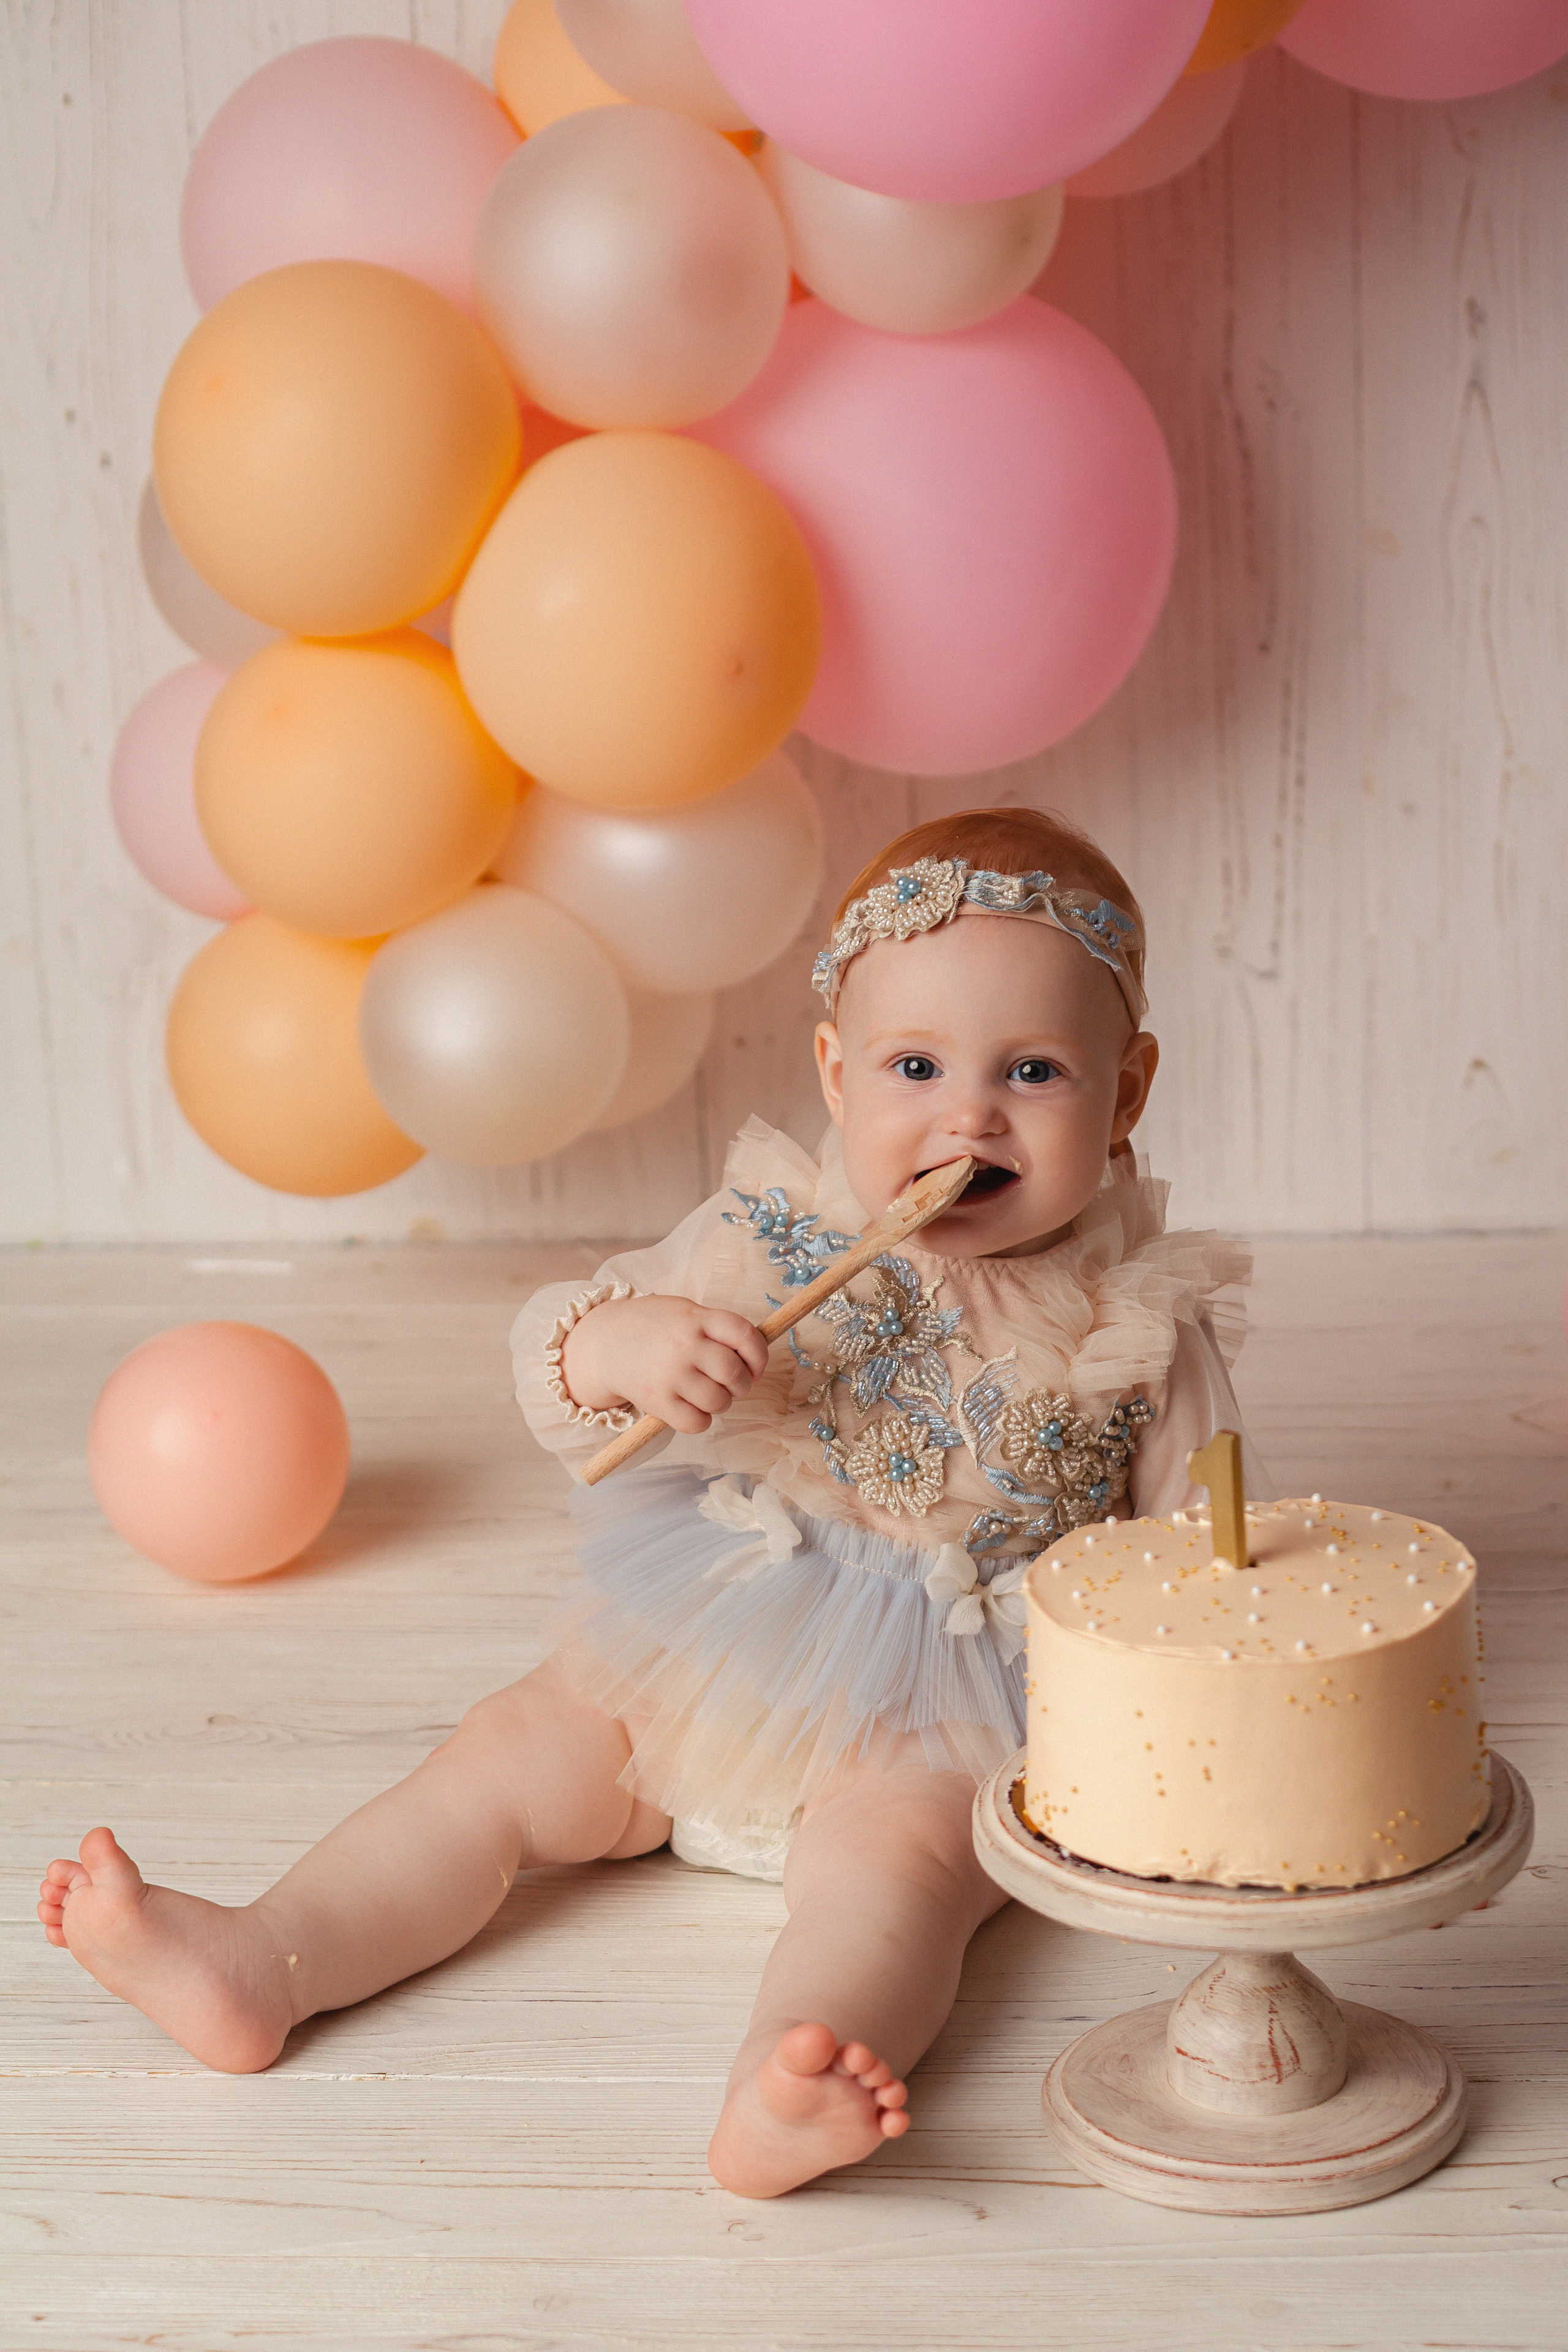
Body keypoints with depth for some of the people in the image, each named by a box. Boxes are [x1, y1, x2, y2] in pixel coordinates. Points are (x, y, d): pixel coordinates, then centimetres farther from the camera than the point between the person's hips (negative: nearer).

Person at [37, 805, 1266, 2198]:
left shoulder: (1142, 1319, -8)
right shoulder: (769, 1241, -5)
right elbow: (552, 1374, -3)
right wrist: (618, 1344, -27)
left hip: (940, 1721, -4)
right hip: (717, 1656, 4)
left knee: (896, 1852, -30)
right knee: (518, 1753, -7)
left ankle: (780, 2094, -53)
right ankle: (260, 1964, -12)